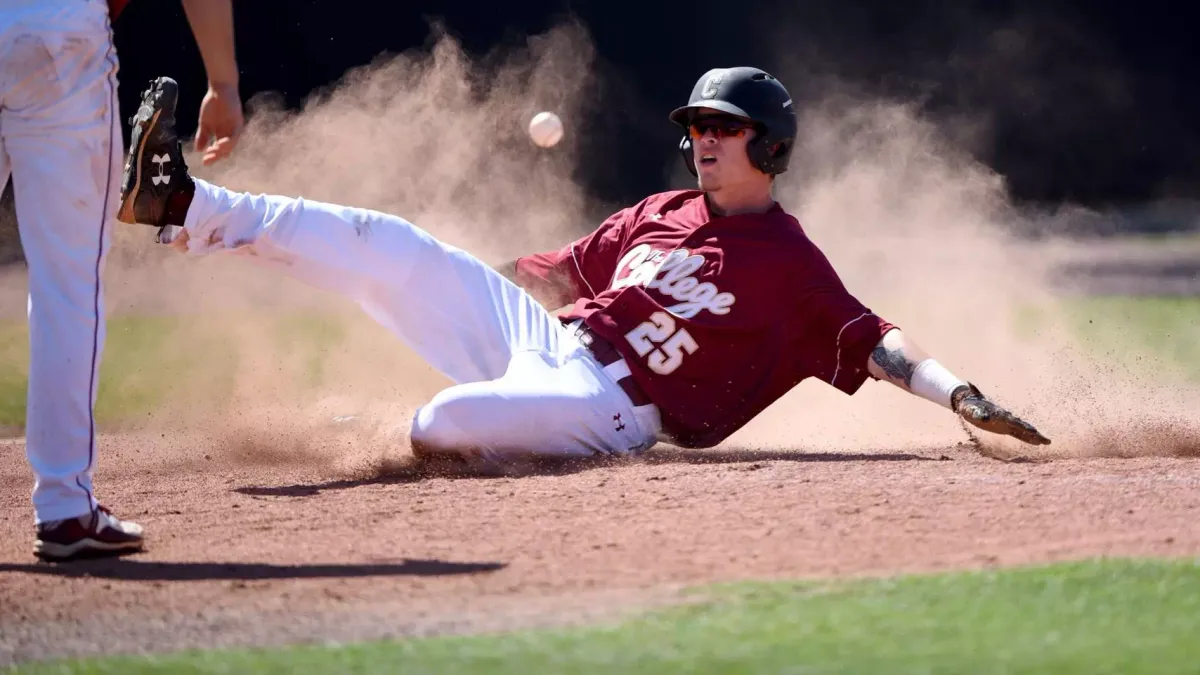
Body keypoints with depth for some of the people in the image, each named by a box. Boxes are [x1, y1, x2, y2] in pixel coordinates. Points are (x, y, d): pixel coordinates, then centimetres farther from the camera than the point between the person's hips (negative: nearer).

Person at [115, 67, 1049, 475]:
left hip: (611, 409, -7)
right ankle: (185, 207, -8)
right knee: (388, 247, -7)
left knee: (440, 427, -32)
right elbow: (554, 277, 26)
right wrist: (448, 281, 25)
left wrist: (961, 394, -27)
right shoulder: (660, 214, 19)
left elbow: (876, 344, -11)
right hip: (538, 342, 7)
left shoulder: (790, 262, -2)